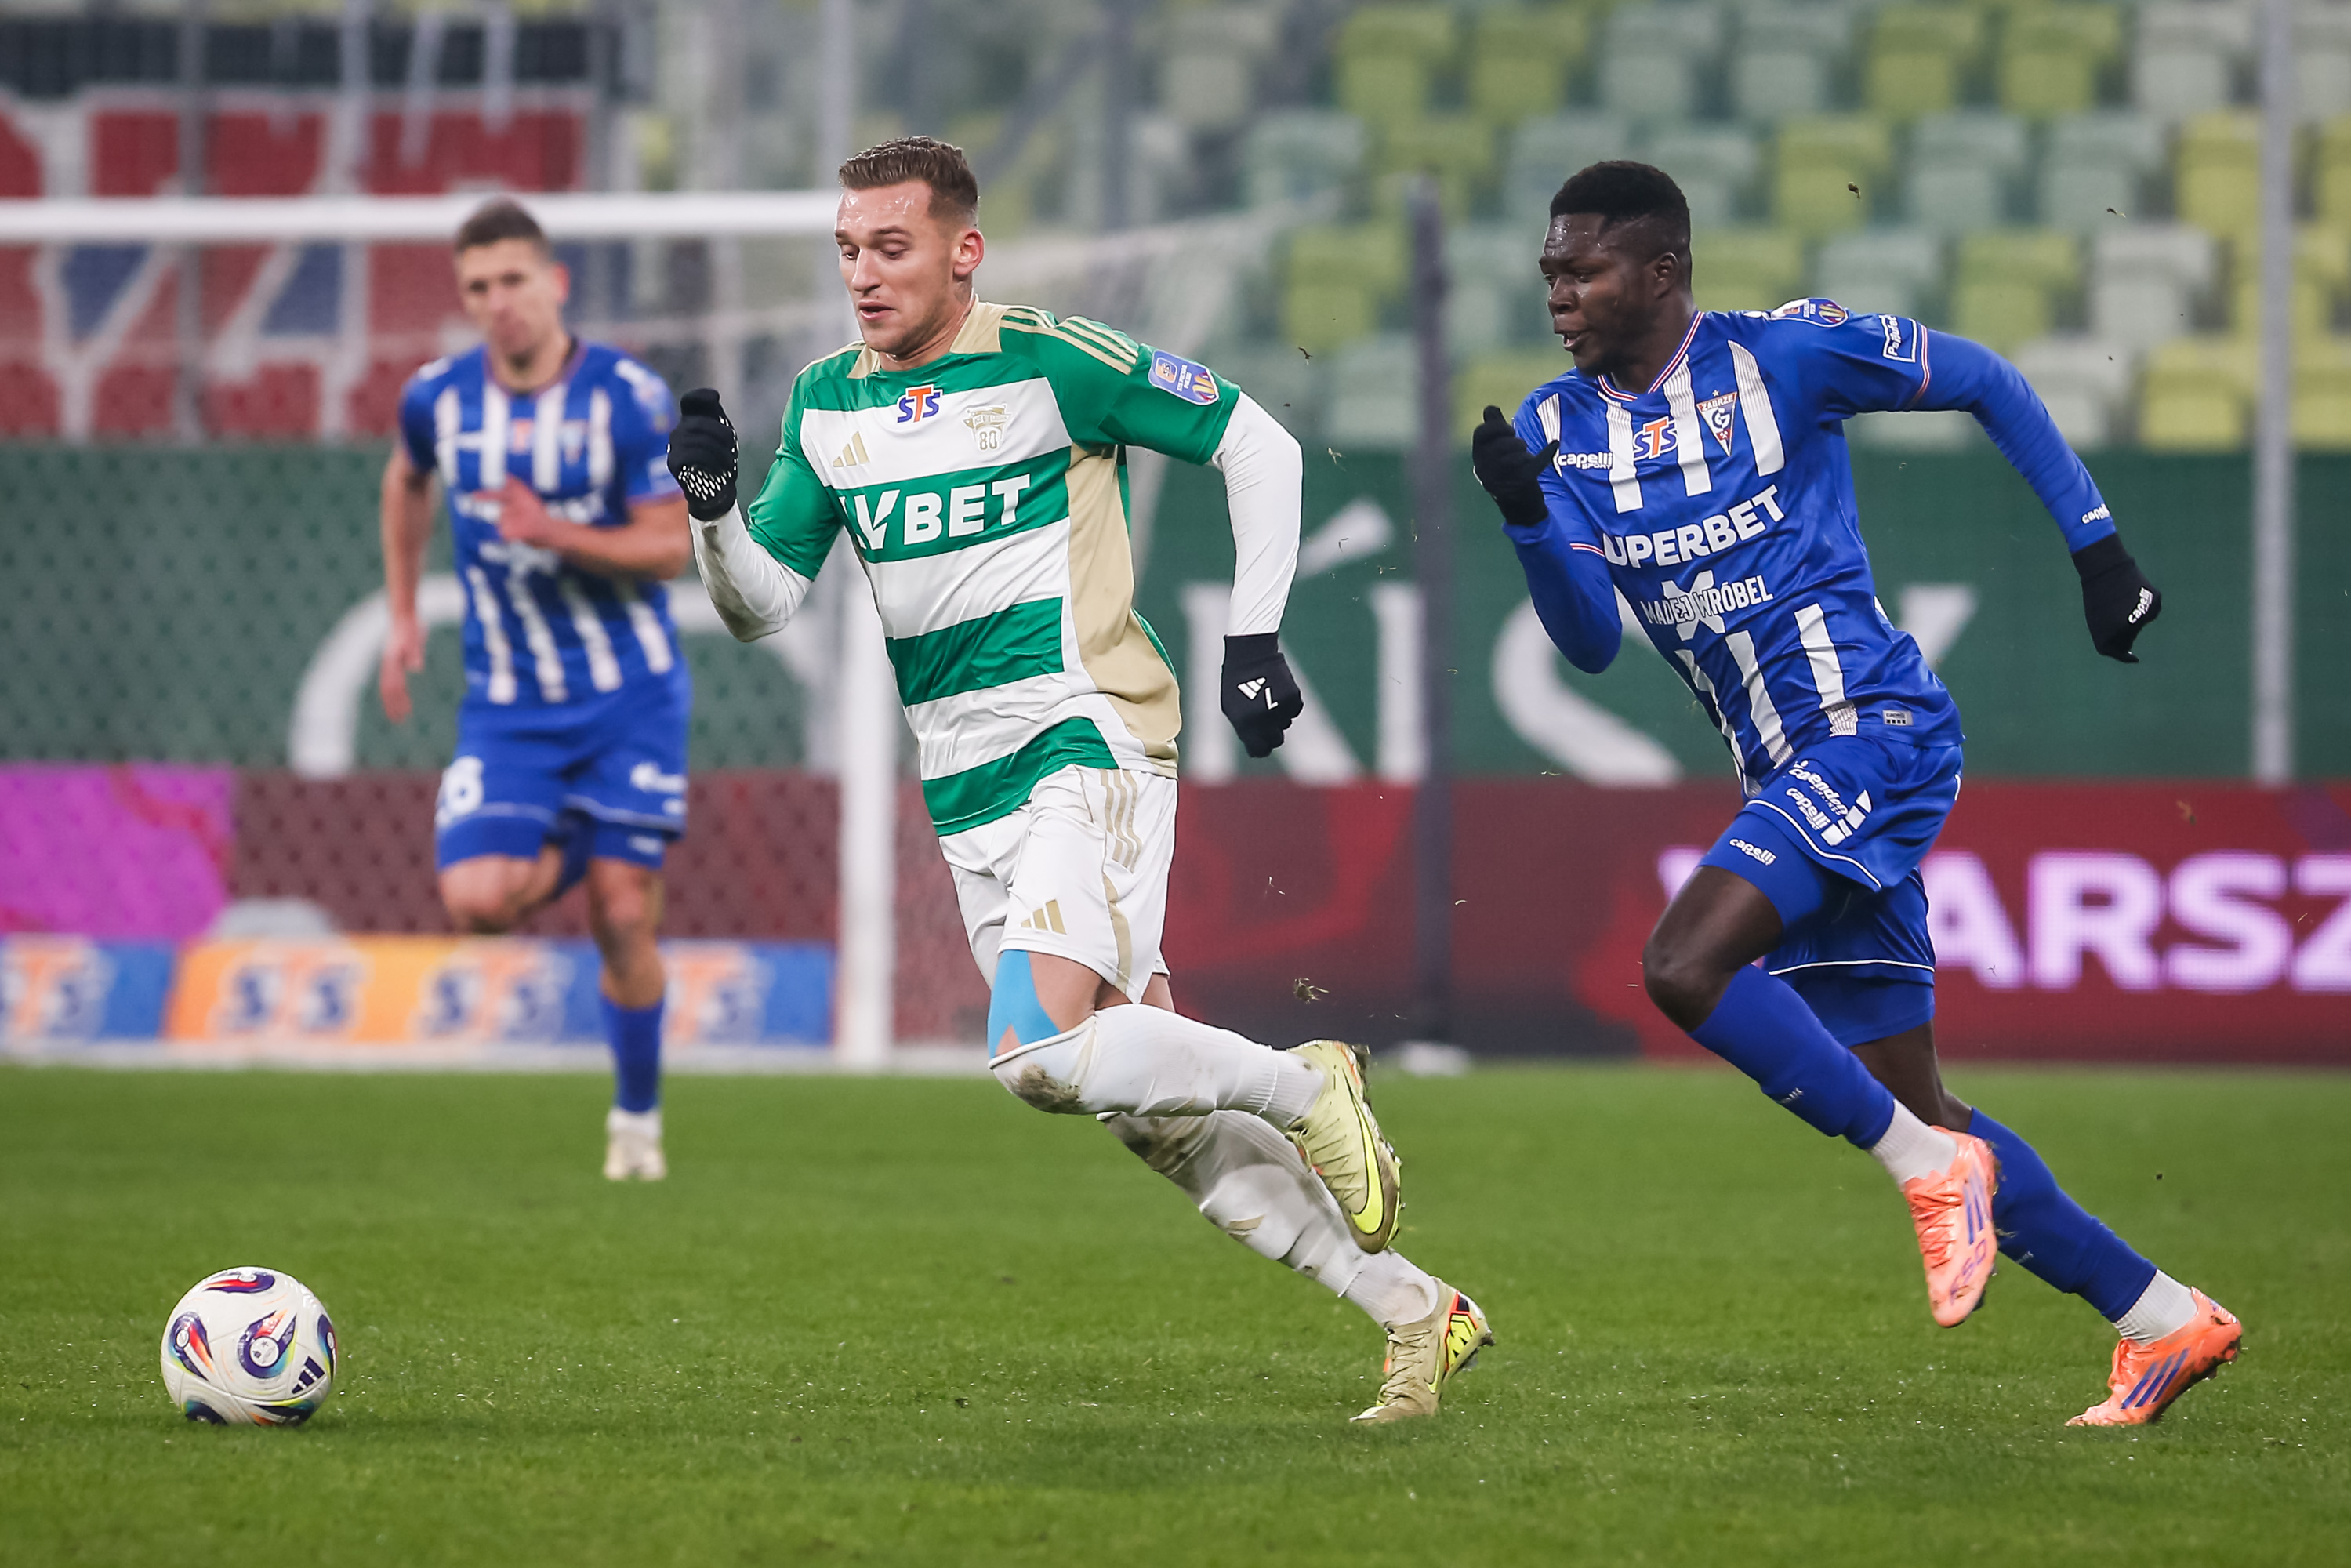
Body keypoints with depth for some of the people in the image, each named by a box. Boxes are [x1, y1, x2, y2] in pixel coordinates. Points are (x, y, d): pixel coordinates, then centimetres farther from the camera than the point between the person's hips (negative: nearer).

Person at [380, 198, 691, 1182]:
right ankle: (560, 852, 19)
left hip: (628, 699, -2)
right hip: (505, 705, 2)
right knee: (476, 901, -17)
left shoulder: (628, 398, -13)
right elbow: (406, 481, 21)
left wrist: (555, 533, -27)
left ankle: (638, 1115, 17)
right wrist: (402, 613, 18)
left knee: (623, 918, -4)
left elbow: (669, 548, -12)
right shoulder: (437, 400, -3)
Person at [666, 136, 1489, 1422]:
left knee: (1038, 1054, -27)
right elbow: (760, 604, 10)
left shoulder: (1048, 362, -9)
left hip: (1085, 740, -7)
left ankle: (1306, 1084, -3)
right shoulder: (827, 404, 9)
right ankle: (1415, 1311, 13)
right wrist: (712, 505, -9)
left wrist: (1255, 637, -6)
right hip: (966, 790, 7)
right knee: (1154, 1115, 5)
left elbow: (1258, 445, -2)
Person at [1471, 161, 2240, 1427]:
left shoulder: (1787, 355, -8)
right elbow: (1590, 640, 1)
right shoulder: (1559, 430, 7)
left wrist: (2096, 545, 3)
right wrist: (1527, 518, -17)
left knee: (1685, 965, -25)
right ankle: (2161, 1319, 15)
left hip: (1873, 734, -7)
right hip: (1792, 779, 7)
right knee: (1905, 1101, 7)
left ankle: (1930, 1168, -13)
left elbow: (1984, 382, 5)